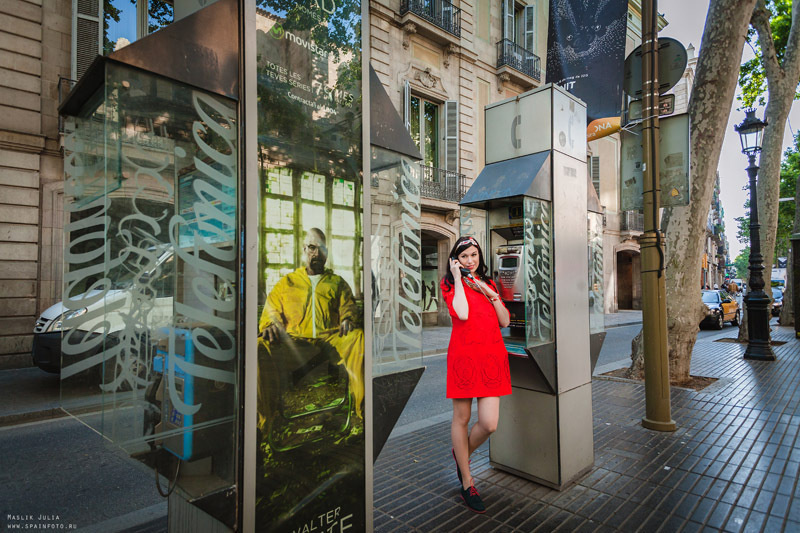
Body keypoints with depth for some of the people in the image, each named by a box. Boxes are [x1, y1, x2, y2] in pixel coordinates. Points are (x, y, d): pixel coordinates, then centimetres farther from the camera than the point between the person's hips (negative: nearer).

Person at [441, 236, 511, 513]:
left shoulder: (488, 284, 17)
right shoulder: (449, 283, 3)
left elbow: (504, 321, 9)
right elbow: (462, 313, -17)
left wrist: (490, 293, -2)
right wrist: (458, 279, -8)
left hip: (492, 356, 4)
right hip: (464, 354, -3)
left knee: (489, 424, -2)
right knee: (461, 418, 7)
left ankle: (462, 454, 31)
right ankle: (467, 483, 27)